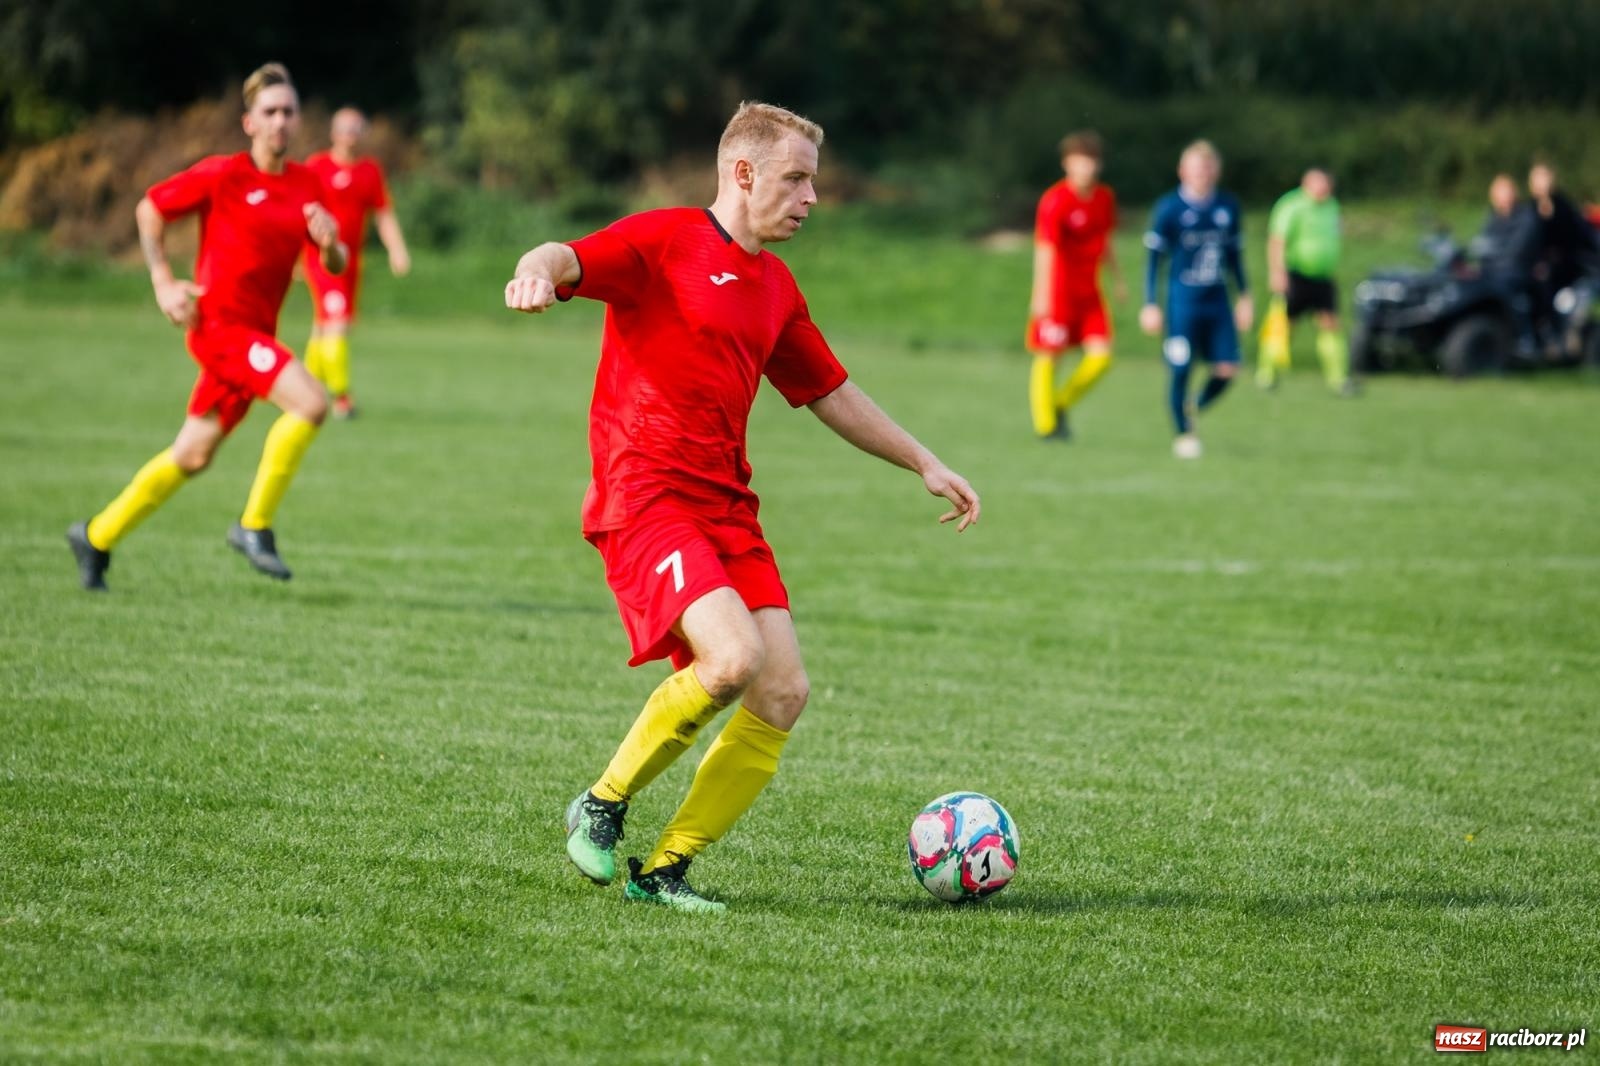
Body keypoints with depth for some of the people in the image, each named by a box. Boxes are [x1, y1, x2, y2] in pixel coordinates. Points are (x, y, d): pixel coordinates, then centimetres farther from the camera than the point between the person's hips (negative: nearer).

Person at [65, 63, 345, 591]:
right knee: (310, 402, -25)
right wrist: (163, 282, -6)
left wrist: (331, 242, -12)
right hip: (218, 322, -7)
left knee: (192, 457, 12)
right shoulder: (222, 175, -8)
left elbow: (336, 266, 12)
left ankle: (98, 537, 28)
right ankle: (255, 525, -14)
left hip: (255, 332, 7)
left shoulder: (307, 185, 7)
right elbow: (150, 209, 3)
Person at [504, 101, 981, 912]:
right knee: (733, 657, -26)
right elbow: (570, 259, -20)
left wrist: (923, 463, 32)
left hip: (727, 506, 8)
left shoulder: (776, 287, 20)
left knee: (783, 693, -5)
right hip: (645, 500, -8)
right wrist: (540, 270, -45)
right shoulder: (664, 241, -2)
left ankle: (665, 869, 6)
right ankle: (602, 806, -4)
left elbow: (831, 393, 32)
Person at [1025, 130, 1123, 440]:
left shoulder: (1105, 197, 6)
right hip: (1058, 291, -6)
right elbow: (1044, 249, -21)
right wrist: (1042, 295, -27)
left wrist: (1118, 281, 22)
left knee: (1101, 356, -4)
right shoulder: (1055, 200, -15)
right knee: (1049, 357, -1)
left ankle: (1061, 404, 16)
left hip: (1089, 291, 6)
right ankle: (1045, 423, 11)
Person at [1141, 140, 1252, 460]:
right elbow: (1154, 257, -2)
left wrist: (1244, 296, 16)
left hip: (1217, 299, 4)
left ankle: (1195, 410, 23)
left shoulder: (1228, 206, 6)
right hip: (1183, 298, -4)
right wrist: (1150, 304, -5)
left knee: (1227, 368, -4)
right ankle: (1183, 433, 12)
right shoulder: (1169, 208, -6)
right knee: (1181, 370, -6)